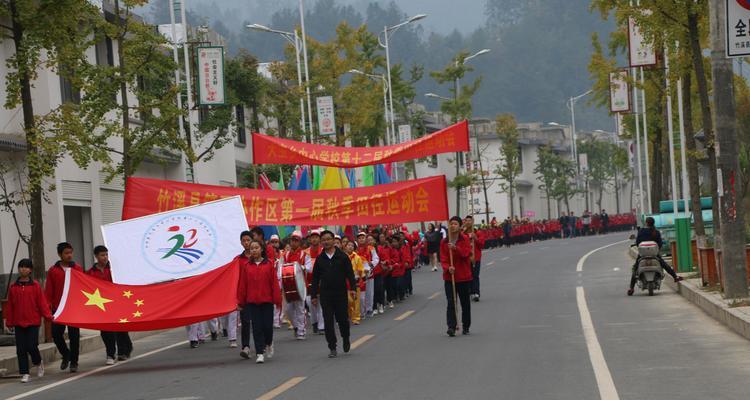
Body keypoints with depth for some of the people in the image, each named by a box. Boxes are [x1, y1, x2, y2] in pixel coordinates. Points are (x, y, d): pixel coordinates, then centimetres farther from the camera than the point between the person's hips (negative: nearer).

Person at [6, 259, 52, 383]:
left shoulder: (35, 286, -1)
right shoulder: (13, 287, 5)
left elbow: (42, 302, -2)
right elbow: (9, 306, 8)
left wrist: (47, 315, -12)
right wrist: (9, 322, 7)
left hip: (33, 322, -2)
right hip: (18, 323, 3)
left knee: (32, 346, -7)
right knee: (21, 349, 1)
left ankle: (38, 363, 23)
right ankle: (24, 373, 8)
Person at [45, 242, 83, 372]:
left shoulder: (78, 269, 4)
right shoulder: (53, 271, 4)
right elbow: (48, 291, 4)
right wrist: (47, 307, -4)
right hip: (58, 308, 1)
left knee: (74, 336, 2)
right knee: (56, 334, 0)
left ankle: (74, 362, 12)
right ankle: (66, 355, 25)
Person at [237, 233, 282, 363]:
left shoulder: (269, 264, 0)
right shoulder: (246, 265, 4)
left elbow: (274, 283, -1)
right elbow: (242, 284, 6)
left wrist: (277, 300, -5)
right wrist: (240, 302, 5)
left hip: (267, 300, -1)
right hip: (252, 301, 1)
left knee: (267, 325, 1)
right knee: (256, 327, -1)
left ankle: (268, 343, 31)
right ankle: (259, 353, 2)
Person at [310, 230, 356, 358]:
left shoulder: (342, 256, 0)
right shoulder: (319, 259, 6)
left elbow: (350, 273, 0)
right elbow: (315, 278, 9)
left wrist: (352, 288, -12)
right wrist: (314, 295, 6)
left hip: (341, 294, -2)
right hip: (325, 295, 2)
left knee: (342, 319, 3)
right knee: (328, 322, -1)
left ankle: (346, 339, 32)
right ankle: (332, 348, 4)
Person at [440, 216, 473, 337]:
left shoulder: (465, 240, -1)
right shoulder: (444, 242, 3)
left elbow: (466, 253, -14)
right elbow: (443, 258, -3)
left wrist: (455, 248, -29)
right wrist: (447, 268, -22)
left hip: (464, 277, 0)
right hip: (449, 277, 0)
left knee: (465, 303, 9)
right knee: (451, 303, -9)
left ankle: (466, 327, 22)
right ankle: (451, 327, -14)